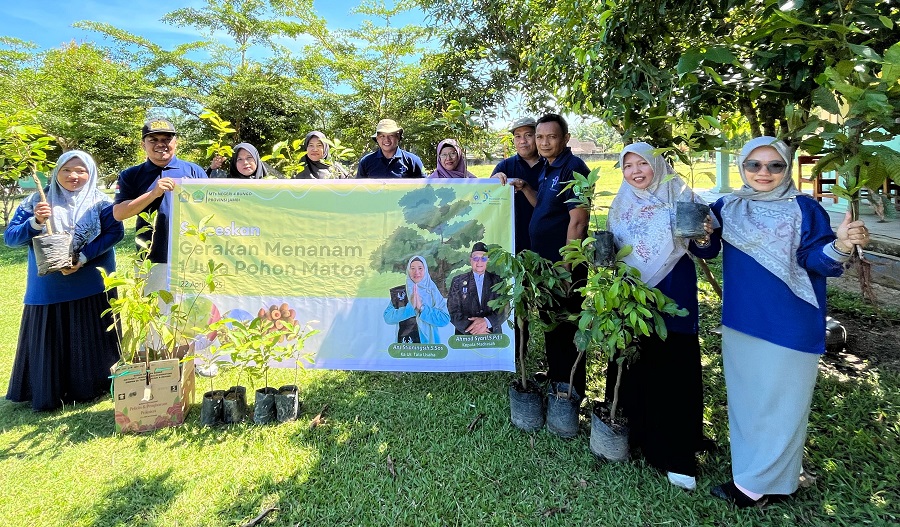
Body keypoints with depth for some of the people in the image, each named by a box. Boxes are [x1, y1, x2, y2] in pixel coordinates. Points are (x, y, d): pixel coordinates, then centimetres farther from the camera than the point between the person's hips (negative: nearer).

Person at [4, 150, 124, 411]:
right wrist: (35, 222, -16)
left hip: (90, 286, -1)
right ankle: (48, 392, 23)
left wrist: (83, 258, -20)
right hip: (48, 287, 1)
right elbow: (10, 237, 3)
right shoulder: (36, 201, 5)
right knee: (49, 340, 8)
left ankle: (91, 387, 23)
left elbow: (115, 232, -11)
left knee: (89, 339, 8)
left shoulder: (100, 202, 1)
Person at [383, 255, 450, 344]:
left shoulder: (433, 292, -5)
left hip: (428, 341, 0)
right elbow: (388, 317, -11)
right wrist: (410, 307, -21)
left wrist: (422, 307, -20)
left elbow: (445, 319, -13)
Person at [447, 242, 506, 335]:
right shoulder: (458, 281, 2)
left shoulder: (497, 281, 5)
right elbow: (453, 312, -4)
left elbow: (504, 310, -1)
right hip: (465, 335, 0)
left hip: (493, 336, 0)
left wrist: (486, 321, -19)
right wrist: (473, 328, -18)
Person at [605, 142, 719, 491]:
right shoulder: (621, 204, 7)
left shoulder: (681, 198, -5)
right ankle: (633, 432, 32)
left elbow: (706, 253, -7)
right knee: (630, 365, 12)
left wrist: (705, 237, -28)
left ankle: (676, 457, 12)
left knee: (673, 372, -1)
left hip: (672, 298, -4)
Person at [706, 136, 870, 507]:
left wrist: (840, 245, -36)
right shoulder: (727, 208, 3)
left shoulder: (804, 209, -8)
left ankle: (756, 483, 21)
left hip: (788, 324, -5)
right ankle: (762, 473, 38)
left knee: (778, 401, 6)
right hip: (741, 320, 5)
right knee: (745, 396, 17)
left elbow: (815, 258, -15)